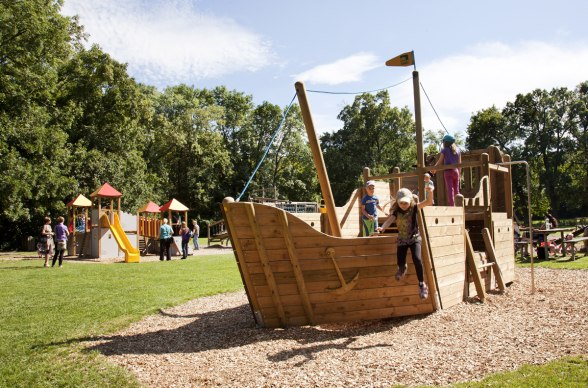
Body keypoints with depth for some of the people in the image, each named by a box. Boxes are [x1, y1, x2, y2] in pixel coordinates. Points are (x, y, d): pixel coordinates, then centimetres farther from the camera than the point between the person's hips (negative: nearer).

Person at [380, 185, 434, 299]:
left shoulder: (414, 208, -9)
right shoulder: (396, 212, -8)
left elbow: (429, 202, -17)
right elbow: (389, 220, -24)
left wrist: (430, 192, -37)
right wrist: (382, 228, -45)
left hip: (414, 238, -1)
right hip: (402, 240, 1)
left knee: (417, 259, -23)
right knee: (400, 263, -7)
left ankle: (422, 285, -7)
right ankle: (402, 268, 35)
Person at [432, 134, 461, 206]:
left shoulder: (444, 150, -1)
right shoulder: (457, 150, 11)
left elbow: (440, 162, -1)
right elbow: (459, 163, 12)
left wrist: (434, 169, 11)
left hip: (448, 171, -4)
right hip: (456, 171, 4)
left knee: (450, 189, -9)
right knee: (456, 189, 11)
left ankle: (452, 205, -18)